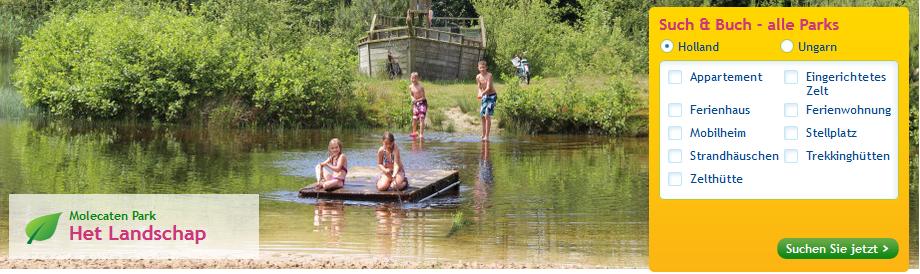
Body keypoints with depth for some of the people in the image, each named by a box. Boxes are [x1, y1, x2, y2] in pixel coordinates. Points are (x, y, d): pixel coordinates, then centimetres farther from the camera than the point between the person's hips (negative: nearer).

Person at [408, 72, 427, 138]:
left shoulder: (420, 87, -17)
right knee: (414, 119, 10)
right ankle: (414, 132, 29)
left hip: (422, 103, -6)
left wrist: (417, 100, -24)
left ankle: (421, 133, -15)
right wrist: (413, 98, -6)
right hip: (415, 103, 6)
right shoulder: (410, 87, 0)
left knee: (421, 118, -14)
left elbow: (423, 97, -14)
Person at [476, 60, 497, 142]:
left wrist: (482, 94, -42)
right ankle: (483, 135, 18)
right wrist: (480, 94, -12)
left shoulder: (489, 75, -19)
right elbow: (479, 87, 8)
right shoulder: (478, 77, -2)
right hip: (484, 96, 6)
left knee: (487, 115, -17)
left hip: (492, 96, -6)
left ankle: (487, 136, -17)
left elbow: (488, 88, -27)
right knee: (483, 116, 7)